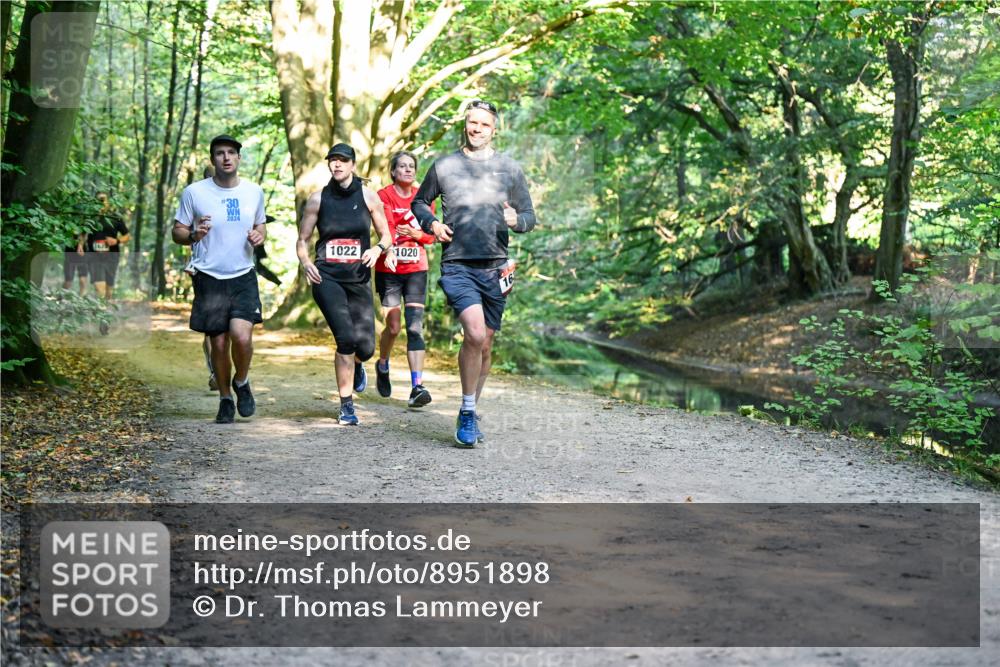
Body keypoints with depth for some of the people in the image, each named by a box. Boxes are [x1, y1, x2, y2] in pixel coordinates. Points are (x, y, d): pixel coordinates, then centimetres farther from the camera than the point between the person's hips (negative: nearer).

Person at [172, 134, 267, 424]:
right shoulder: (194, 192, -3)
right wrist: (193, 235, -19)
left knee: (241, 335, -18)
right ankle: (225, 399, 25)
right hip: (209, 279, -1)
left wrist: (259, 236, -3)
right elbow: (177, 232, 3)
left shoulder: (254, 191, 6)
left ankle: (242, 383, 12)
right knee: (219, 343, 3)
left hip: (244, 277, 1)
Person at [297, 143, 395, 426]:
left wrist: (379, 249, -12)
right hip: (326, 277, -1)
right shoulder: (318, 199, 3)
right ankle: (346, 406, -2)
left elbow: (386, 235, 10)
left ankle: (356, 365, 40)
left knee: (365, 347, -2)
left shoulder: (368, 196, 4)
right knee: (346, 338, -18)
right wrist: (305, 262, -10)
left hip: (359, 278, 2)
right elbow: (302, 239, 10)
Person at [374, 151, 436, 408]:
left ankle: (417, 388, -13)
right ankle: (382, 365, 31)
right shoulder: (384, 196, -1)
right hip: (388, 269, -2)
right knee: (393, 327, -1)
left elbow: (431, 235, 7)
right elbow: (385, 231, -12)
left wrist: (416, 234, -12)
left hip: (416, 269, 2)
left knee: (415, 327, -8)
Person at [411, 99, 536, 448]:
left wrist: (516, 220, -11)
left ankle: (470, 412, 28)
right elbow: (419, 202, 21)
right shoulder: (444, 166, 7)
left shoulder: (510, 168, 9)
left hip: (495, 268, 3)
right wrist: (432, 224, 1)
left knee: (485, 345, 10)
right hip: (456, 265, -2)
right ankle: (467, 413, -7)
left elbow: (529, 216, 12)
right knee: (475, 334, -22)